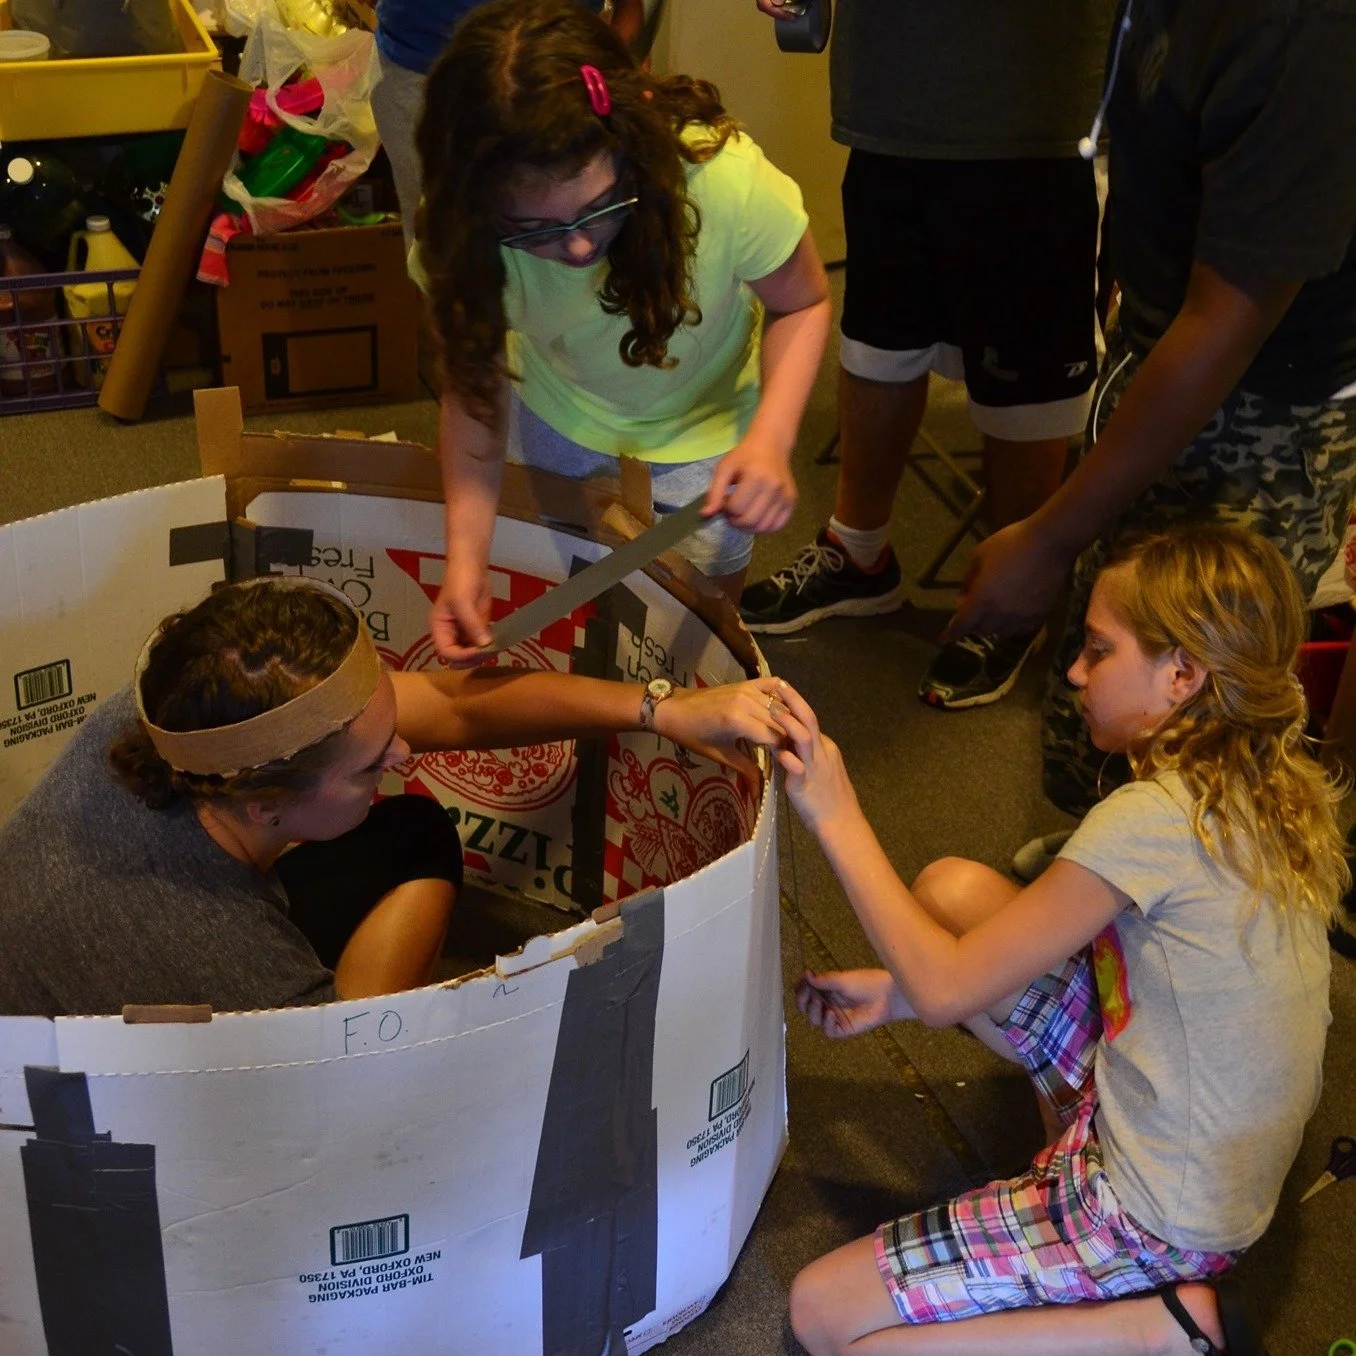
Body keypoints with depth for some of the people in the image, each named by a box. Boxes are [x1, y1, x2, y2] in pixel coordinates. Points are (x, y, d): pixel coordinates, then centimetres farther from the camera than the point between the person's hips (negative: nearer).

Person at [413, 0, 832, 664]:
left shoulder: (725, 180, -40)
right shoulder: (459, 233, -33)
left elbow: (803, 304, -20)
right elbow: (474, 386, -19)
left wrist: (771, 437, -36)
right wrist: (465, 556, -30)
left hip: (704, 429, -2)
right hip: (556, 425, 2)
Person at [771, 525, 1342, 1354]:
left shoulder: (1151, 822, -28)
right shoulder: (1268, 793, -1)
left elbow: (946, 991, -20)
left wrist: (837, 817, -14)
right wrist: (900, 987, 9)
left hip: (1155, 1216, -9)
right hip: (1226, 1157, 9)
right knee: (952, 887, 6)